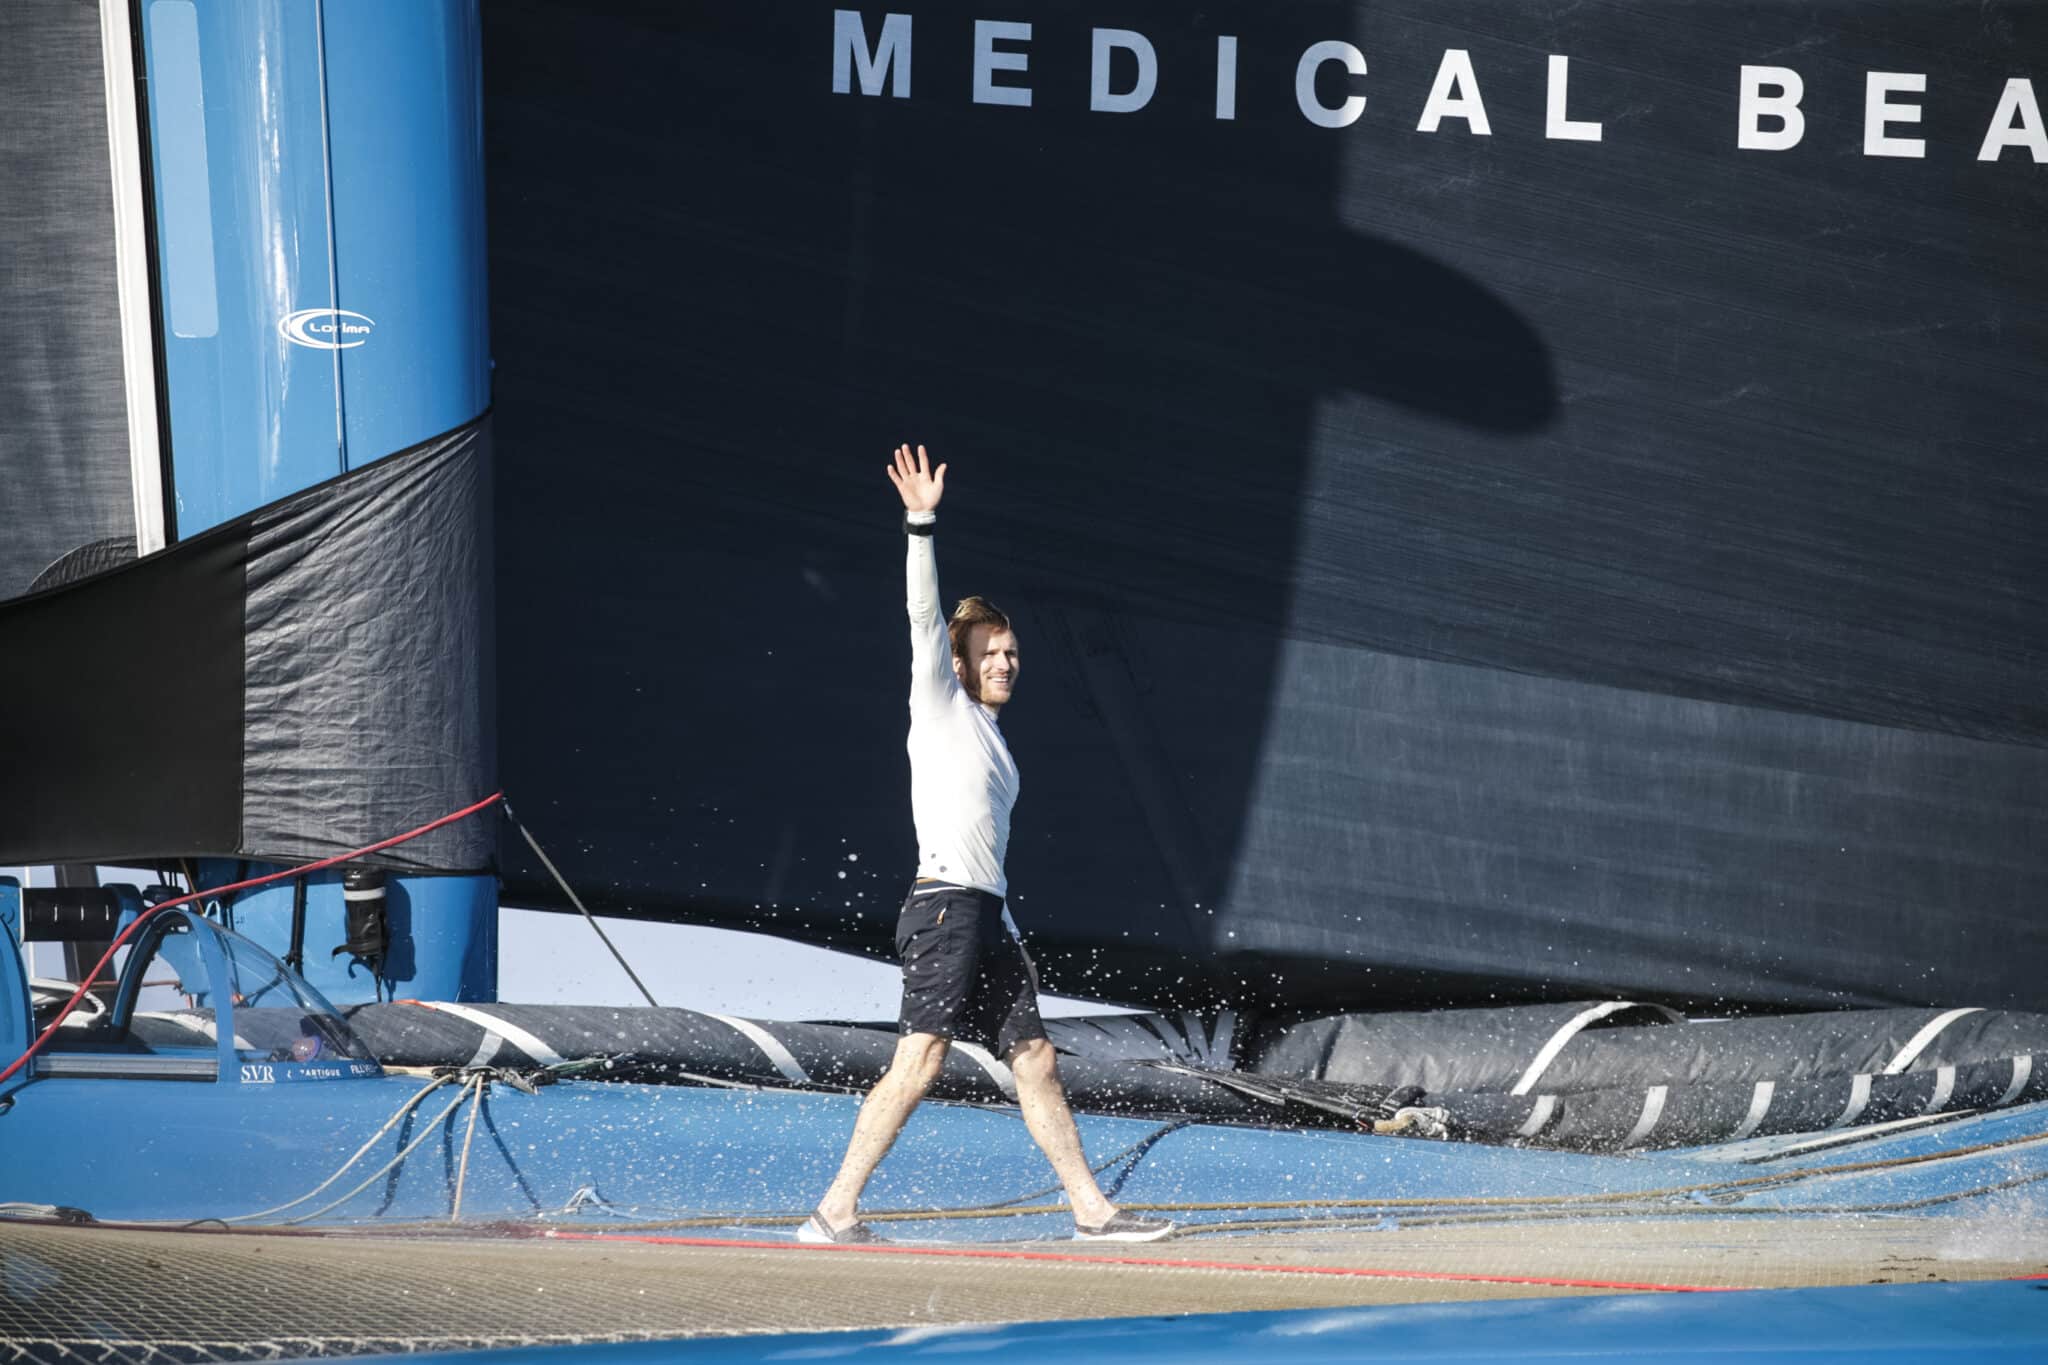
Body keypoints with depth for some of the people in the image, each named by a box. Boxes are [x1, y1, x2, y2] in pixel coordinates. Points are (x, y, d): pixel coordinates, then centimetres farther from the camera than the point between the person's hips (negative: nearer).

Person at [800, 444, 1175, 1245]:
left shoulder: (993, 743, 25)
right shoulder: (940, 706, 4)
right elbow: (925, 616, -8)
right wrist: (922, 524, -16)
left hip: (985, 916, 9)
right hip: (946, 907, -9)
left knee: (1035, 1059, 7)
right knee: (919, 1060, -15)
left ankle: (1091, 1209, 10)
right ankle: (834, 1213, -16)